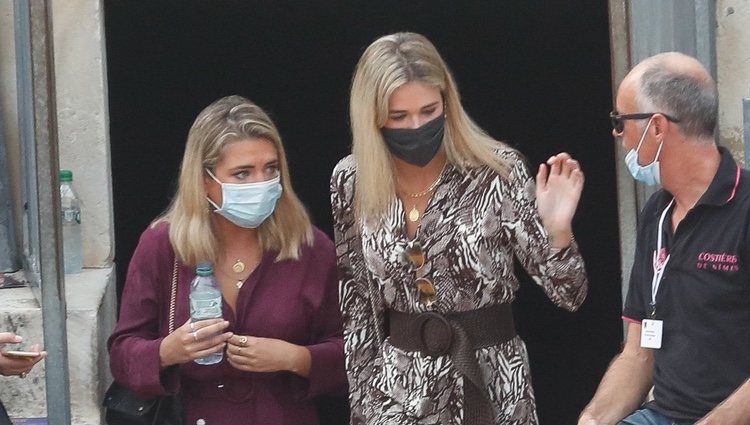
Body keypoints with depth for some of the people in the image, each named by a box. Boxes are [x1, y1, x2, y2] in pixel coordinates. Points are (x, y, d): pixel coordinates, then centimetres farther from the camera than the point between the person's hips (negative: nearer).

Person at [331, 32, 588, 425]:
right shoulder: (352, 182, -4)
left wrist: (557, 230, -28)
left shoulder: (497, 171, -12)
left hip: (490, 386, -2)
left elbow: (567, 294, -11)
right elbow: (355, 302, 7)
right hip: (398, 392, 2)